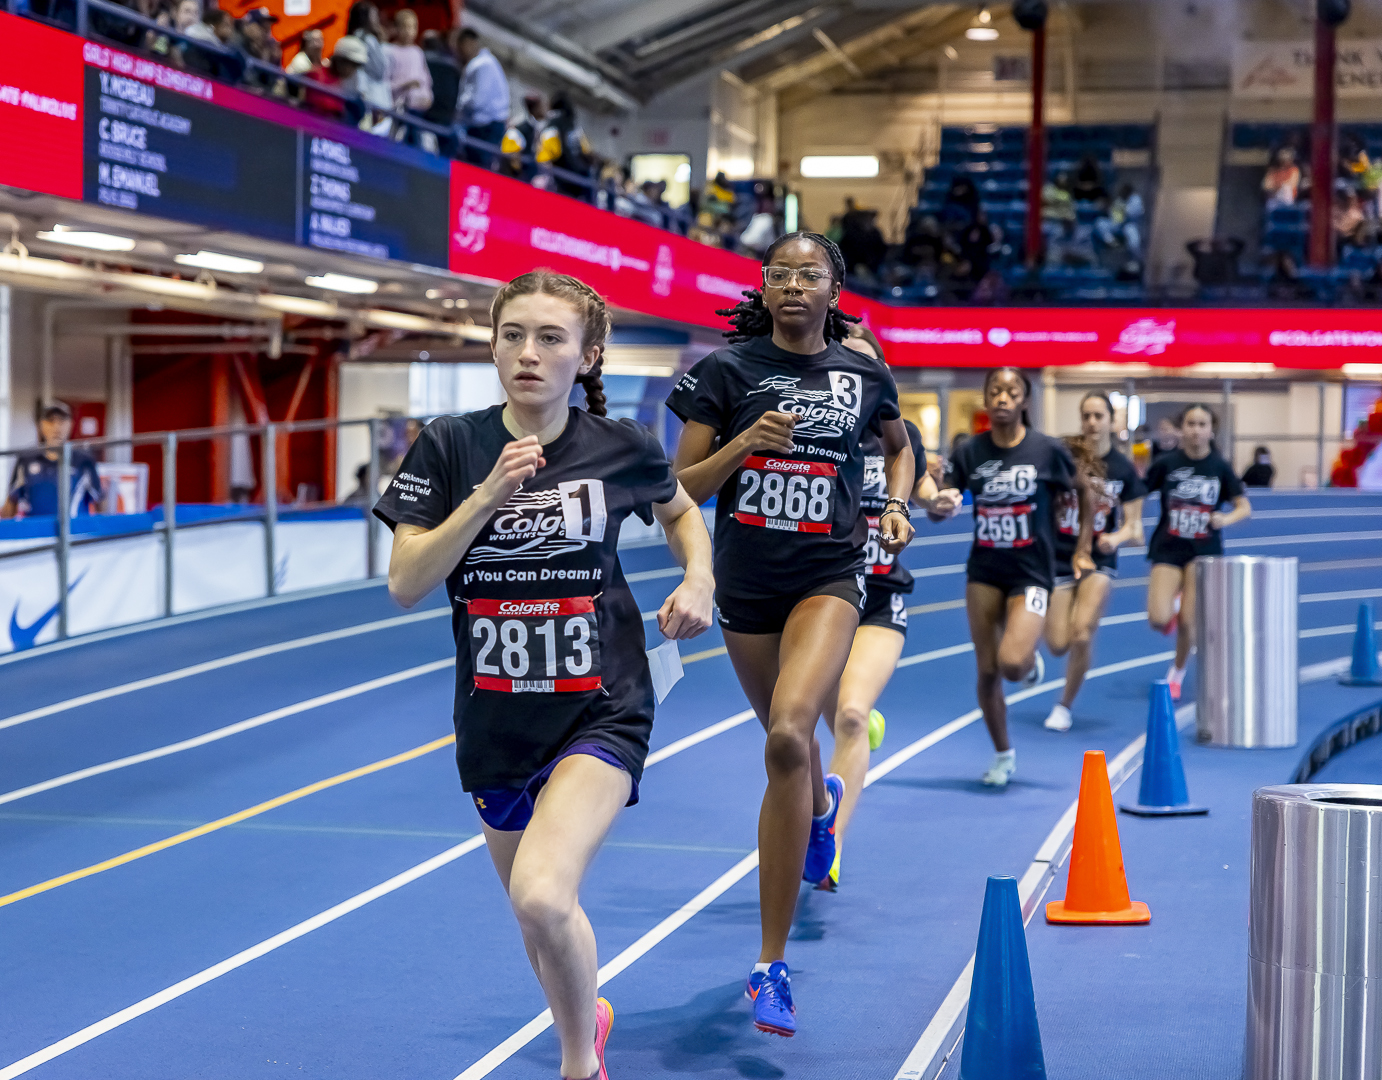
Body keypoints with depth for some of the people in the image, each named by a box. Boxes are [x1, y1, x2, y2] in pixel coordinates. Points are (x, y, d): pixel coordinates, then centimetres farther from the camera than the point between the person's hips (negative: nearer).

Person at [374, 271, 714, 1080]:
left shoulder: (622, 448, -4)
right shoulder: (450, 446, -5)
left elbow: (681, 512, 17)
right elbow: (406, 583, -11)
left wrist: (699, 580, -2)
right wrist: (488, 495, -21)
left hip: (601, 710, -3)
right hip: (496, 717, 3)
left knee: (543, 895, -26)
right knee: (539, 919, 18)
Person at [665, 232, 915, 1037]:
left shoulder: (864, 375, 2)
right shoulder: (727, 371, -2)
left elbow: (899, 445, 24)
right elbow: (682, 488, -2)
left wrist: (897, 504, 6)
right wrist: (742, 445, -18)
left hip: (829, 577, -2)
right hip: (746, 582, 2)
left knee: (788, 735, -25)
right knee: (787, 739, 20)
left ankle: (773, 965, -19)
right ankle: (821, 804, 64)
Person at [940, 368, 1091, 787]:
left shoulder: (1048, 450, -8)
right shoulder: (970, 452, -2)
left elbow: (1085, 493, 7)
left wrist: (1082, 549, 6)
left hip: (1031, 574, -3)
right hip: (984, 572, 3)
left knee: (1012, 663, -22)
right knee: (986, 671, 4)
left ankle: (1030, 658, 17)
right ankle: (1003, 756, 24)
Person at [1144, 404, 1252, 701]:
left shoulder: (1219, 467, -1)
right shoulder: (1166, 463, -3)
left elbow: (1245, 507, 0)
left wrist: (1227, 519, -21)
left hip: (1204, 551, 0)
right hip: (1168, 550, 0)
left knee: (1187, 623, -5)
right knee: (1158, 620, -15)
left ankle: (1177, 675, 24)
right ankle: (1175, 604, 23)